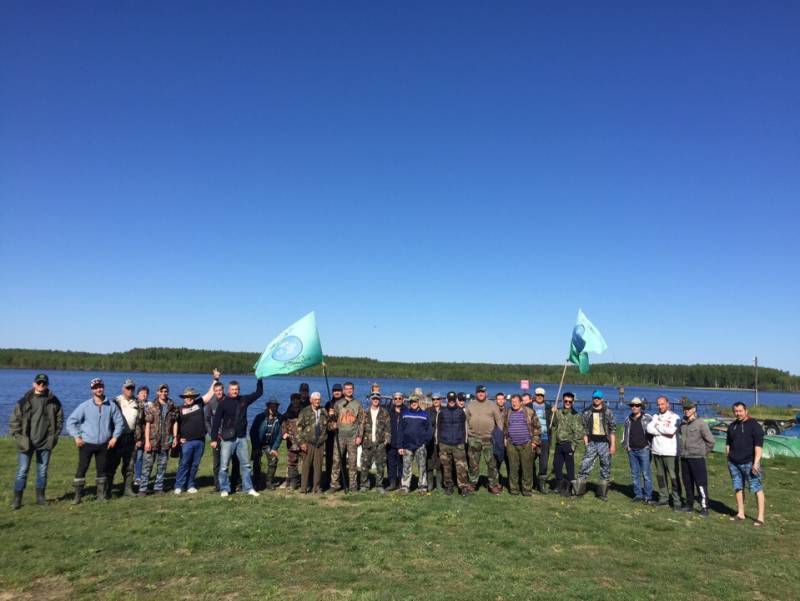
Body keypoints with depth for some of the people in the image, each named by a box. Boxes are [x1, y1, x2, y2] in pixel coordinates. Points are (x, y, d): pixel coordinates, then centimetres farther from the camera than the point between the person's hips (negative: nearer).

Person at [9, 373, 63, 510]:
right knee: (22, 470, 0)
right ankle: (17, 499, 9)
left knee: (42, 470, 10)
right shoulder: (24, 401, -3)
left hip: (46, 442, 2)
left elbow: (59, 419, 7)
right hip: (26, 442, -2)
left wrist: (54, 436, 1)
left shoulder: (53, 401, 2)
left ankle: (40, 497, 21)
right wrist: (18, 436, -8)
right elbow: (14, 419, -1)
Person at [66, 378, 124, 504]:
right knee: (82, 469, -1)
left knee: (102, 469, 9)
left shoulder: (111, 406, 1)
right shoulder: (85, 406, -3)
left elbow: (119, 422, 8)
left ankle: (101, 495, 21)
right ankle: (78, 496, 10)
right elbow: (71, 421, -1)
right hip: (86, 443, -1)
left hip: (104, 444, 2)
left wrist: (114, 437, -1)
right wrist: (77, 436, -9)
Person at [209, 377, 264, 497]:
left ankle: (249, 488, 13)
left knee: (245, 464, 7)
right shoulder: (223, 403, -7)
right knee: (224, 465, 2)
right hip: (228, 439, -3)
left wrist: (259, 380, 2)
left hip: (242, 438, 4)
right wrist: (214, 439, -8)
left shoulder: (244, 400, 4)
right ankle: (224, 489, 14)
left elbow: (259, 393, 13)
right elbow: (216, 421, -6)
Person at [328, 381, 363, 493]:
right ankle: (334, 485, 4)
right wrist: (332, 424, -13)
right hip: (340, 436, 0)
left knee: (353, 461, 3)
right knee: (336, 460, -3)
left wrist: (359, 436, 0)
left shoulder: (358, 404, 8)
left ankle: (353, 485, 12)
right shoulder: (338, 404, 8)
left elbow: (361, 421, 8)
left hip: (353, 437, 0)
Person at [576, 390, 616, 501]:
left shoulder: (608, 412, 2)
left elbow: (613, 429, 0)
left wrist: (613, 445, -6)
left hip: (604, 443, -1)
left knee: (606, 468, 5)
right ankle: (578, 490, 1)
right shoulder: (587, 413, 7)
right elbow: (585, 429, 8)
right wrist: (586, 444, 1)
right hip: (592, 443, 1)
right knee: (585, 466, -4)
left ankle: (602, 493, 17)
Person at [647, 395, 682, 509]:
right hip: (657, 451, 5)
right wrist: (664, 431, -12)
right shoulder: (655, 417, 13)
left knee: (673, 477, -5)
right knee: (660, 476, 11)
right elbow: (649, 429, -3)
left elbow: (671, 431, -19)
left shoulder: (674, 417, -3)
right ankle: (663, 498, 21)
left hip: (670, 452, -5)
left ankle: (677, 501, 1)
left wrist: (658, 426, -5)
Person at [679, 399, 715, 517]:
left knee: (701, 484, -6)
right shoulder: (682, 423, 8)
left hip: (697, 458, -6)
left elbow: (710, 440, -7)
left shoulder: (701, 423, -9)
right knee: (687, 484, 13)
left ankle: (704, 507, 0)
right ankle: (689, 504, 24)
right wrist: (682, 451, 11)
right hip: (684, 458, 6)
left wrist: (703, 451, -2)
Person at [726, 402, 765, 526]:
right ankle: (740, 514, 20)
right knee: (738, 488, 11)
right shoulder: (732, 426, 12)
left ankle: (760, 517, 1)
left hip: (749, 463, -6)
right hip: (734, 463, 6)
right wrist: (728, 458, 13)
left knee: (757, 488, -4)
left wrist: (756, 463, -19)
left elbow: (758, 445, -13)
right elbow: (728, 443, 21)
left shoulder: (754, 425, -7)